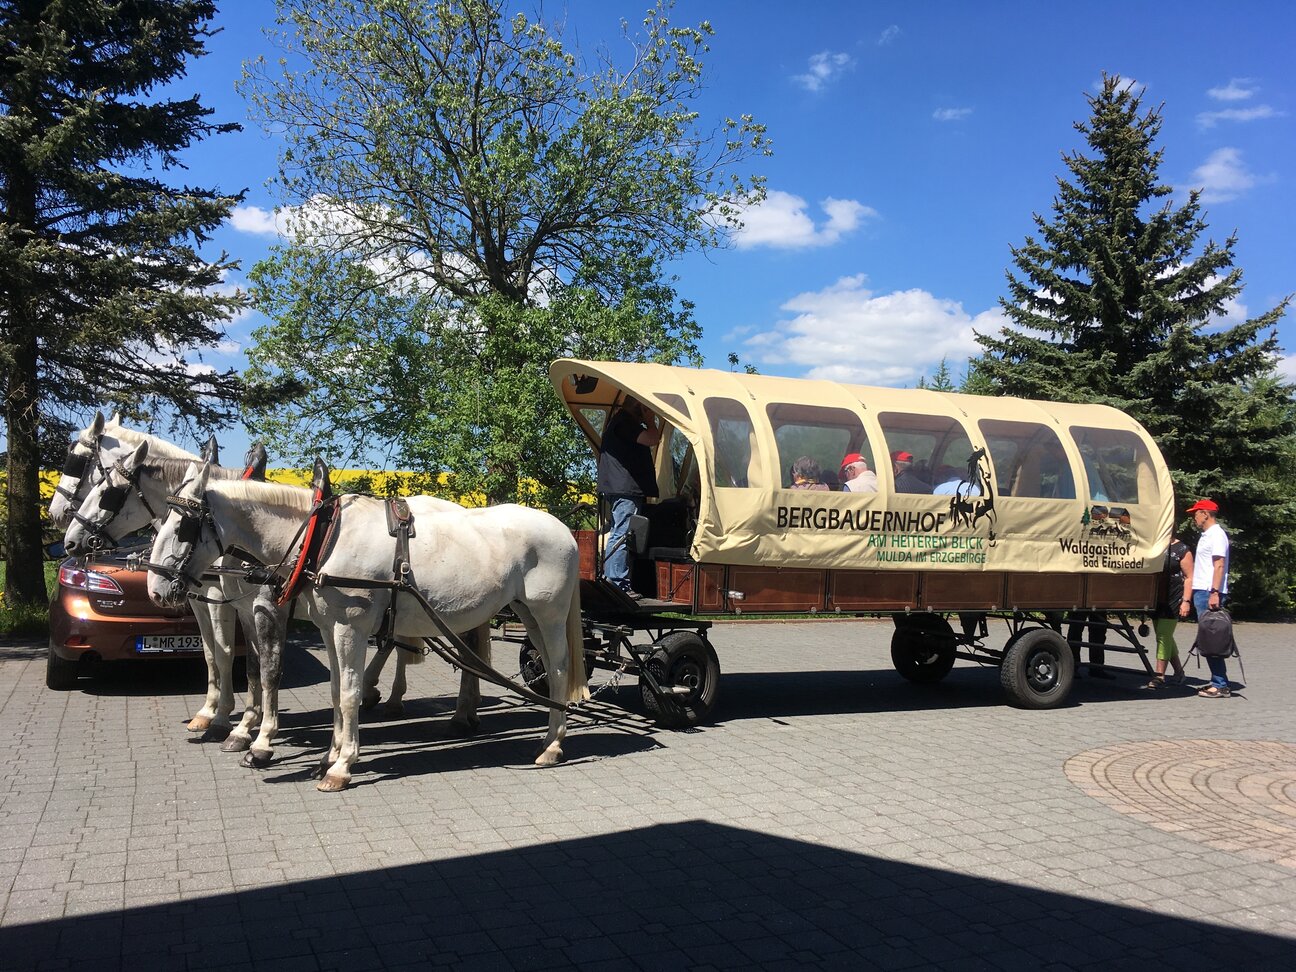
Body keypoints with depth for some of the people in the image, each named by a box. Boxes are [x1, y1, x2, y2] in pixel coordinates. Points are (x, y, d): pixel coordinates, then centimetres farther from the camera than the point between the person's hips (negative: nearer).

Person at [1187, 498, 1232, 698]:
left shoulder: (1217, 534, -9)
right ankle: (1218, 682, 14)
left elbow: (1219, 565, -18)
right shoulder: (1206, 535, 20)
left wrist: (1215, 592, -25)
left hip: (1210, 593, -9)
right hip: (1201, 592, 10)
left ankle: (1221, 685, -7)